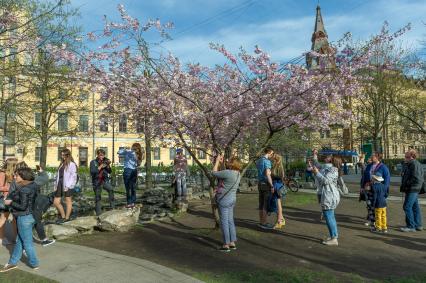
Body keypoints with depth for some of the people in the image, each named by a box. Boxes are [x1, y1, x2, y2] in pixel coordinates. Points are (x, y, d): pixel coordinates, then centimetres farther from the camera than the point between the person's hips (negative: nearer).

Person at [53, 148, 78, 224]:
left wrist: (68, 186, -17)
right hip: (60, 184, 8)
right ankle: (63, 216, 23)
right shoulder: (62, 164, 16)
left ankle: (67, 218, 14)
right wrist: (56, 184, 10)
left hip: (67, 185, -8)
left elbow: (73, 176, -12)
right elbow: (58, 175, 18)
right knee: (56, 202, 7)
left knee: (68, 201, 4)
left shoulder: (72, 164, -7)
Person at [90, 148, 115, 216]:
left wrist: (108, 165, -13)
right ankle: (98, 213, 17)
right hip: (97, 182, -1)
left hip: (105, 181, 1)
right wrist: (100, 167, -21)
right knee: (97, 197, 6)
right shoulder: (93, 162, -2)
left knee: (111, 189, -27)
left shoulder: (105, 161, 6)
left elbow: (109, 172, 4)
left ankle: (112, 207, -23)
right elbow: (92, 172, -15)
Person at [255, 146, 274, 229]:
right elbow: (267, 174, -21)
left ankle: (261, 222, 19)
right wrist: (272, 186, -17)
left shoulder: (258, 161, 13)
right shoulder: (267, 161, -14)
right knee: (266, 204, -2)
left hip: (260, 183, 8)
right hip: (266, 184, -8)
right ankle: (264, 223, 2)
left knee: (261, 204, 12)